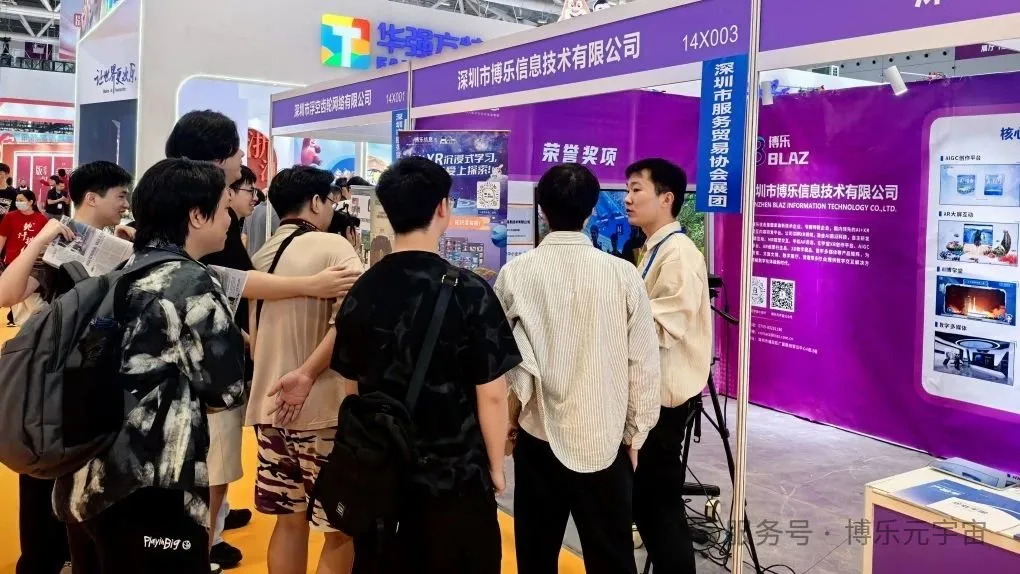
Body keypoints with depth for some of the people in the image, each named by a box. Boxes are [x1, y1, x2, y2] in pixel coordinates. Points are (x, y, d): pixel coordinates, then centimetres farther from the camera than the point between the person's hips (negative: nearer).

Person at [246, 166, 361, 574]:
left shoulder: (260, 257, 11)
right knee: (342, 527, 4)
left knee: (289, 520, 17)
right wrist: (309, 372, -20)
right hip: (322, 407, -7)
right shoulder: (331, 246, -11)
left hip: (269, 406, 7)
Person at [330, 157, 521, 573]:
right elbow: (491, 395, -14)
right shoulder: (469, 292, -16)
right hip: (456, 474, -4)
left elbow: (352, 385, 6)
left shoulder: (360, 293, -3)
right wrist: (495, 466, 1)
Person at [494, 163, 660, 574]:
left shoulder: (515, 274, -5)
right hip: (605, 440, 0)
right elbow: (643, 364, -4)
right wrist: (635, 434, 7)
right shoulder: (623, 275, -7)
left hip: (539, 437, 1)